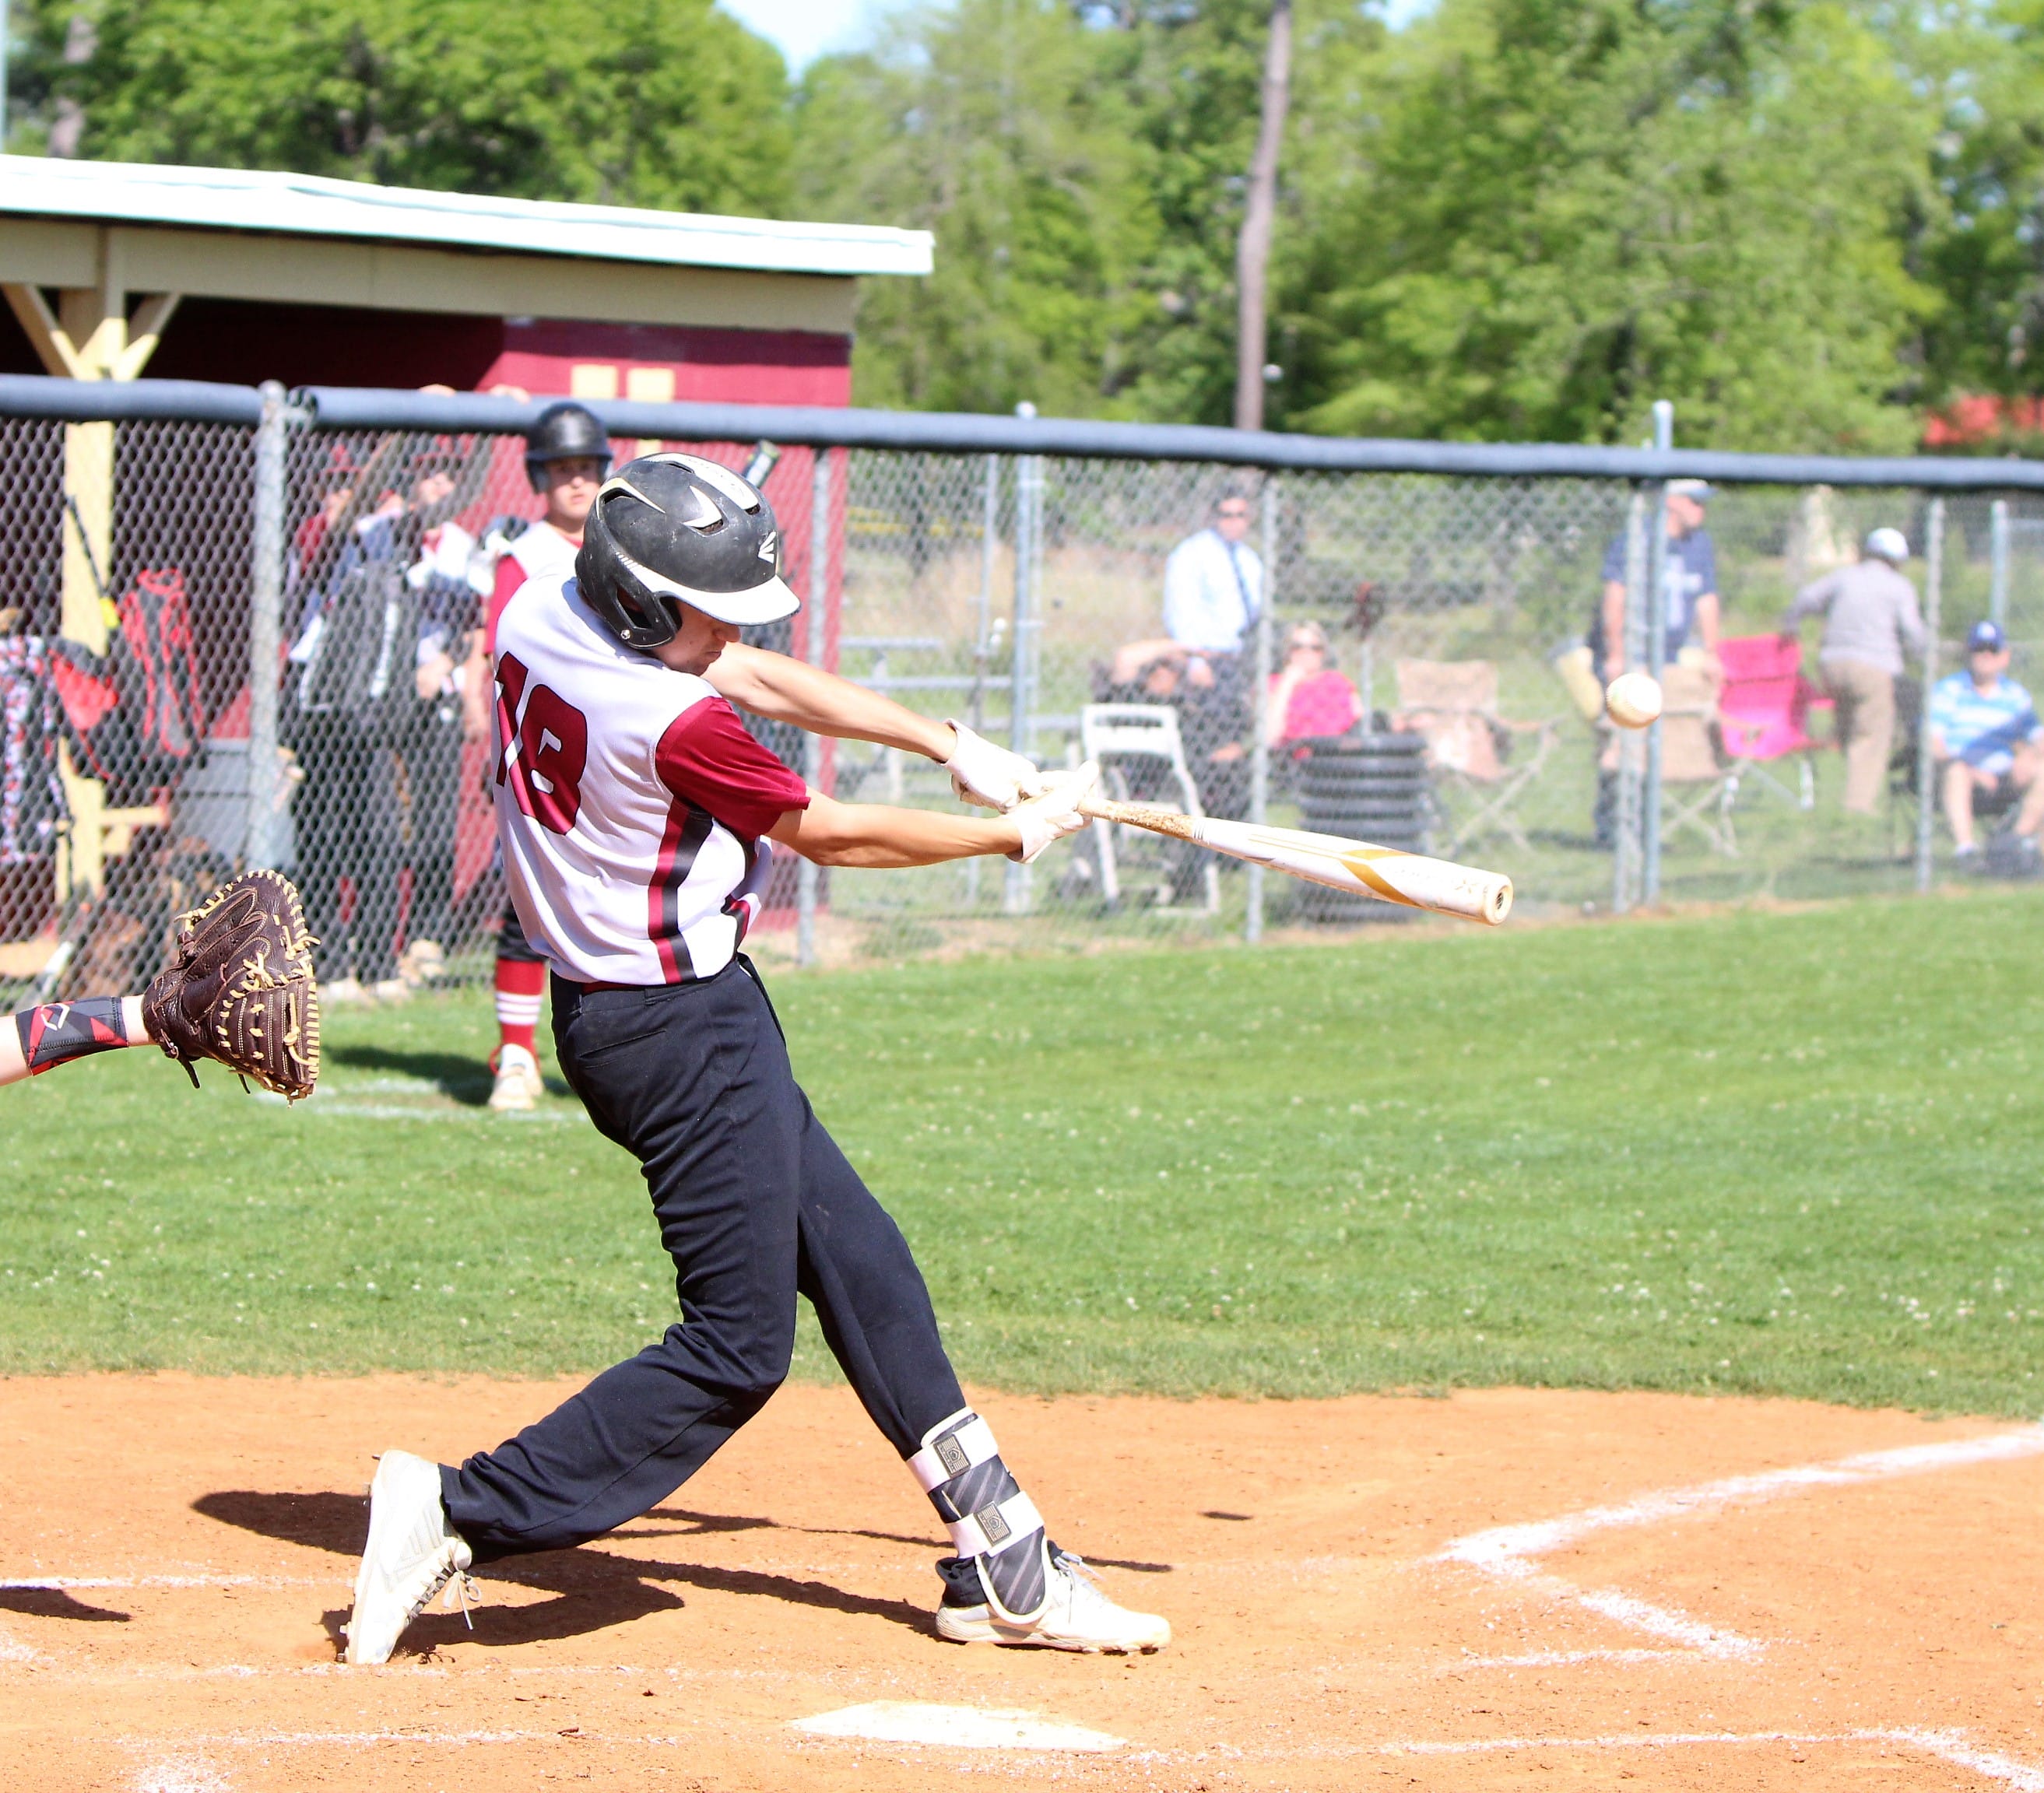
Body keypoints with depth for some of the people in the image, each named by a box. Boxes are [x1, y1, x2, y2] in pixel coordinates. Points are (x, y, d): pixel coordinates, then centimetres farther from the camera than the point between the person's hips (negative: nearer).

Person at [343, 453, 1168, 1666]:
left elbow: (763, 679, 10)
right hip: (686, 1030, -10)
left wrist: (950, 742, 6)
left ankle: (1003, 1566, 19)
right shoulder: (672, 724, -26)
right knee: (739, 1347, -5)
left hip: (611, 1006, 10)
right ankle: (460, 1517, -9)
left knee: (860, 1267, 14)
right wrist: (1013, 835, 4)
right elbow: (830, 836, -10)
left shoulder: (537, 617, 0)